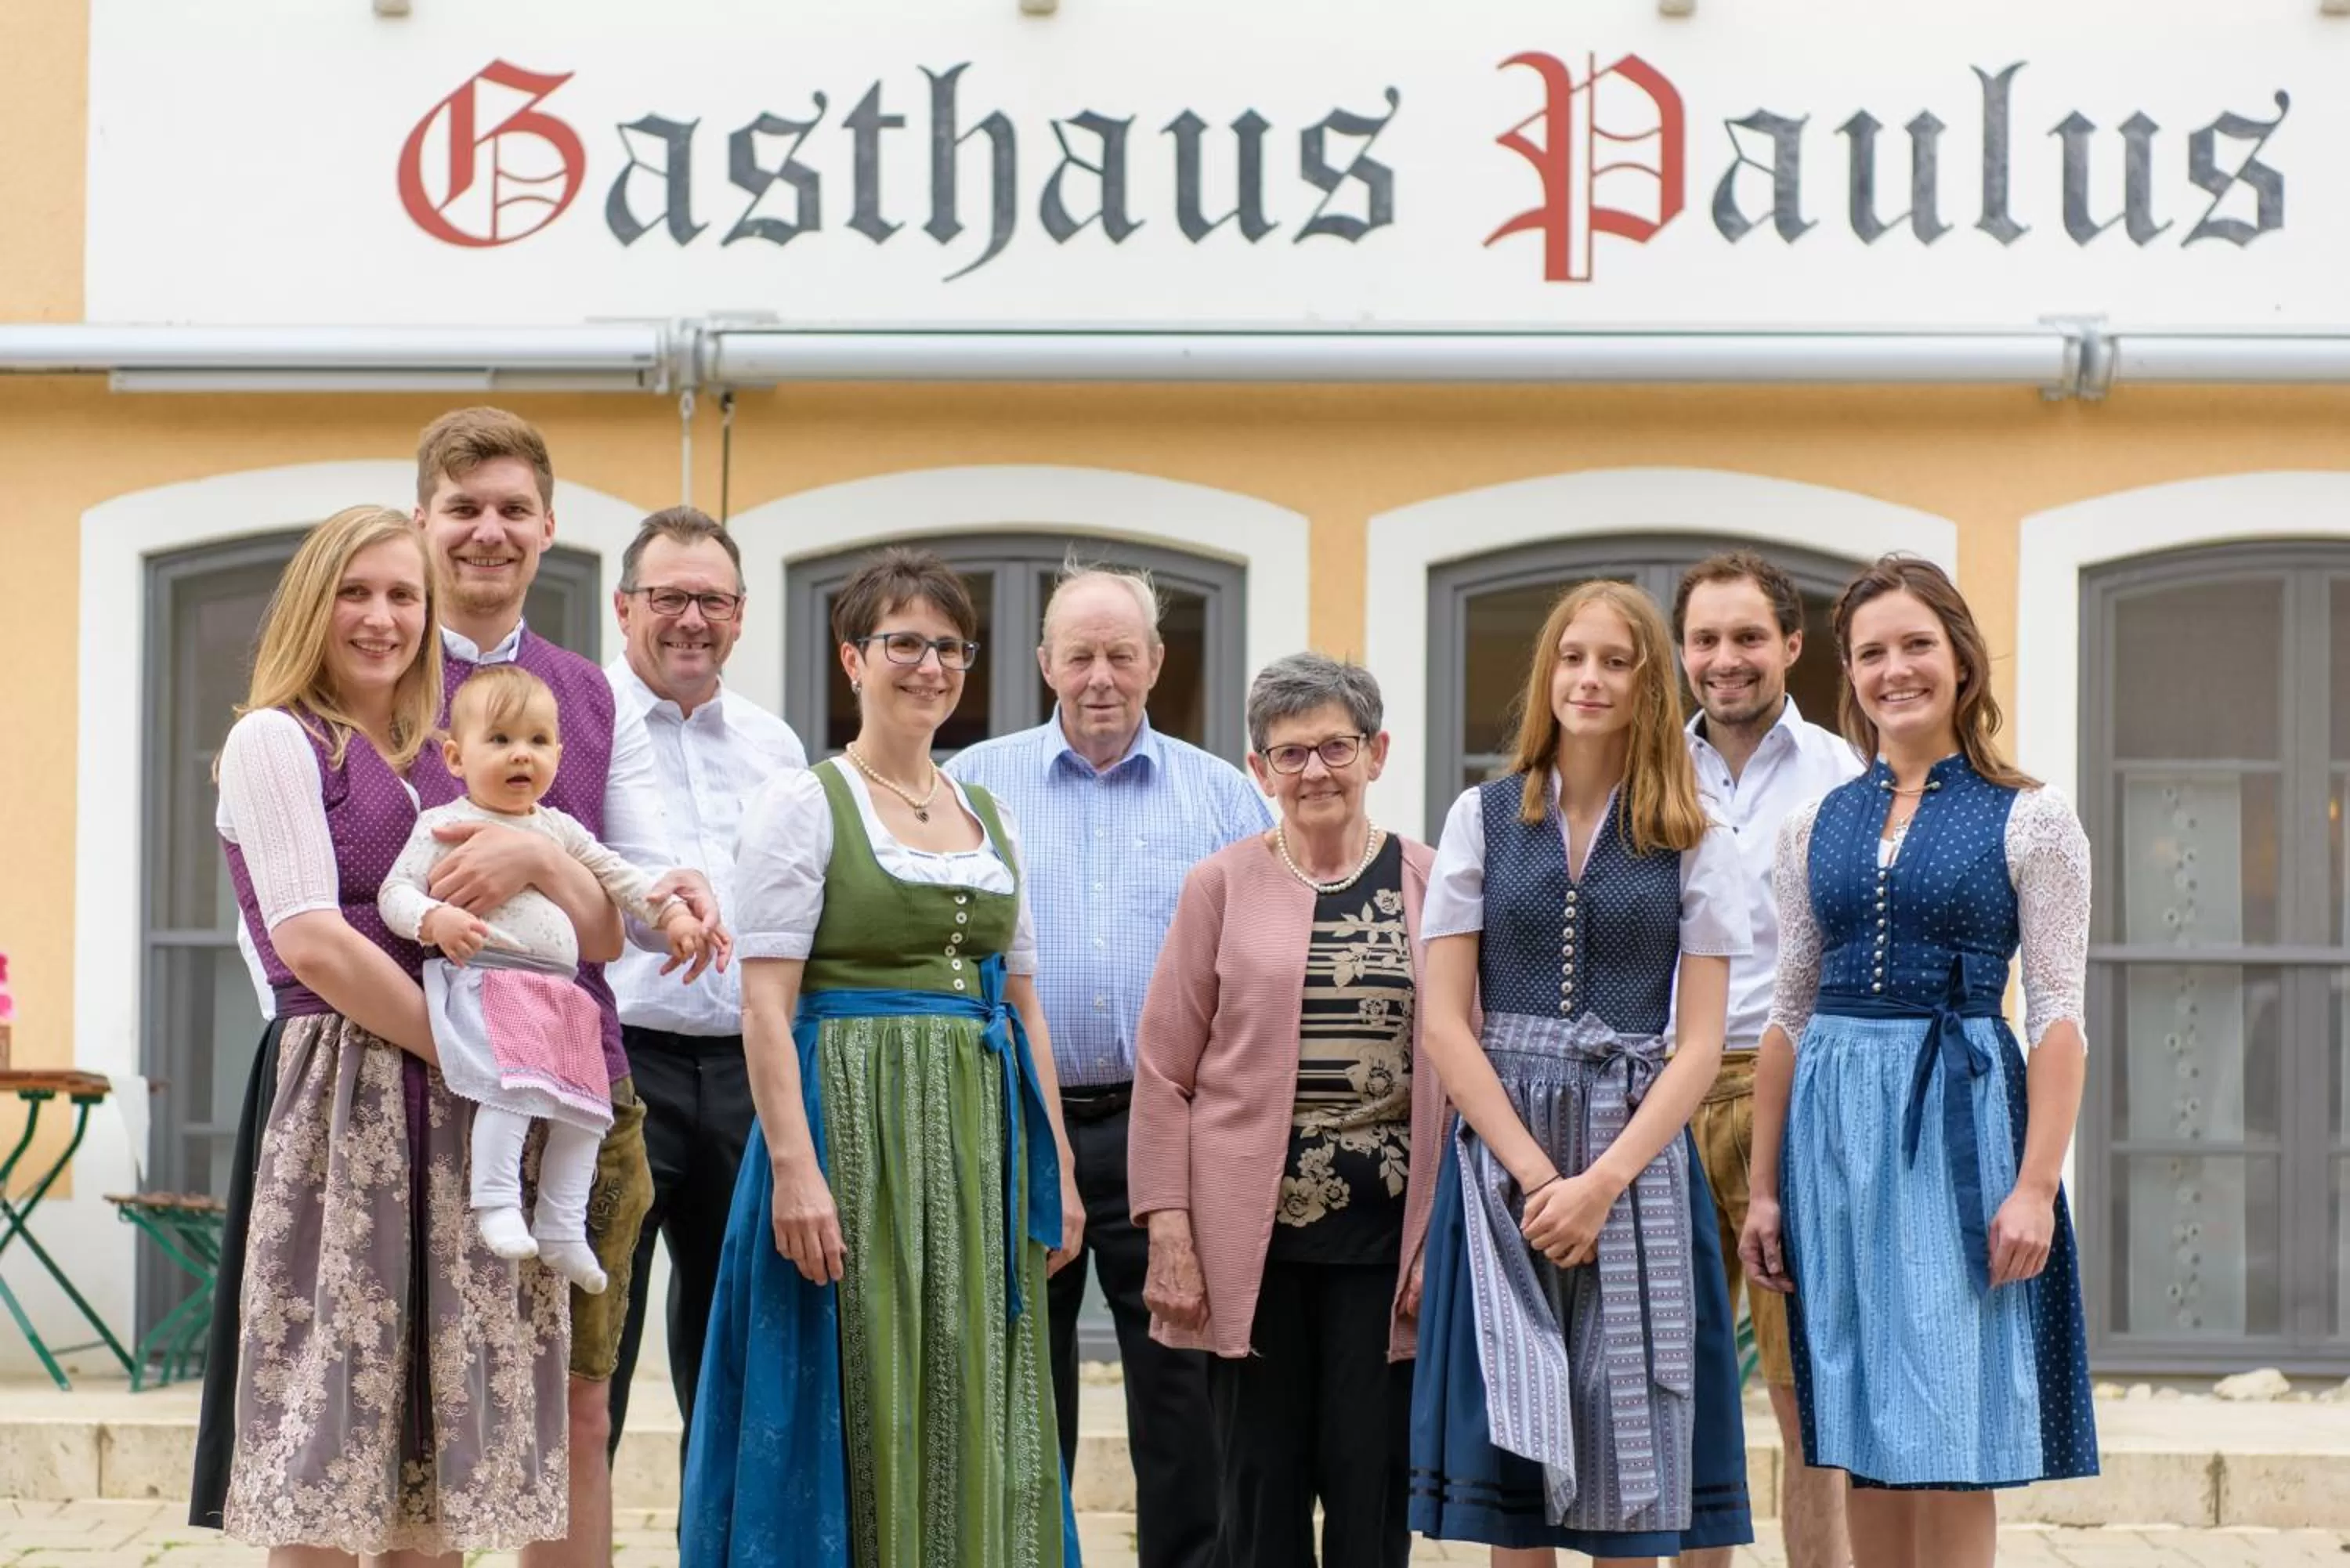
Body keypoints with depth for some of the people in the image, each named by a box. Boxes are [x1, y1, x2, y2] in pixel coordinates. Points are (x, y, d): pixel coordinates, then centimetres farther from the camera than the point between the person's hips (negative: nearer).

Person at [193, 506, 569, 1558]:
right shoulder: (276, 740, 1)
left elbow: (601, 936, 17)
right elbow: (309, 938, -11)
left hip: (463, 1121, 6)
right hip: (341, 1105, -6)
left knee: (436, 1472, 5)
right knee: (325, 1472, -7)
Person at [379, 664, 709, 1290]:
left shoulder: (558, 828, 21)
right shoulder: (445, 825, 3)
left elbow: (617, 875, 29)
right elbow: (395, 892, -4)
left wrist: (672, 912, 18)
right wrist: (435, 920, -24)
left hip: (560, 990, 7)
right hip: (483, 979, -7)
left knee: (582, 1109, 5)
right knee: (514, 1084, -28)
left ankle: (562, 1230, 11)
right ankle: (496, 1201, -24)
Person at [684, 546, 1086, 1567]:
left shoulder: (991, 818, 15)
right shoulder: (805, 804, -3)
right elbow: (765, 1004, -10)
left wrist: (1057, 1169, 10)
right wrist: (794, 1167, -20)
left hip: (979, 1137, 6)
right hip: (853, 1127, -6)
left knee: (970, 1414, 7)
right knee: (856, 1402, -2)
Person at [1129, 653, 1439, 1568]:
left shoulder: (1428, 887, 6)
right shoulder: (1221, 886, 4)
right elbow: (1163, 1074, 3)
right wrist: (1169, 1234, -5)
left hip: (1387, 1235, 1)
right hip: (1250, 1232, 0)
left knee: (1372, 1487, 2)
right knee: (1260, 1489, 4)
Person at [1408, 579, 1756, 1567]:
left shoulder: (1695, 844, 5)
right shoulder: (1483, 819, 6)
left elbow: (1701, 1043, 0)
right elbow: (1445, 1023, 1)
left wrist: (1602, 1182, -12)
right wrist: (1537, 1175, -9)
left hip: (1637, 1161, 0)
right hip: (1502, 1158, 0)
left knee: (1629, 1453, 0)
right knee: (1511, 1446, 0)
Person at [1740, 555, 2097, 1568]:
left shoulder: (2029, 821, 0)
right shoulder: (1817, 828, 11)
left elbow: (2057, 1018, -5)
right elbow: (1789, 1014, 12)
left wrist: (2035, 1186, -14)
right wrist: (1765, 1188, 7)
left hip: (1958, 1118, -4)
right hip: (1834, 1121, 4)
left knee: (1948, 1442, -4)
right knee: (1862, 1441, 7)